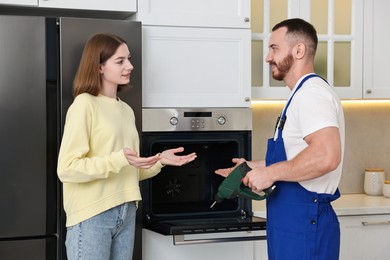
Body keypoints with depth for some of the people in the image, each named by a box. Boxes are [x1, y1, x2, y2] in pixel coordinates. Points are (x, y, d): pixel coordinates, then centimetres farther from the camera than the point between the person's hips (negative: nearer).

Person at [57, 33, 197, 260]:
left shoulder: (126, 110, 14)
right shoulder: (85, 104, -8)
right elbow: (67, 168, -15)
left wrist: (159, 161, 2)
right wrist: (118, 160, -24)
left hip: (126, 214, 7)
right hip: (92, 215, -7)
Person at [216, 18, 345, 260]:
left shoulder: (312, 93, -16)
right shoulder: (303, 94, 17)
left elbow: (326, 156, -31)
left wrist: (271, 173, -22)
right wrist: (255, 167, 19)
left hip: (304, 224, -10)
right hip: (293, 223, 10)